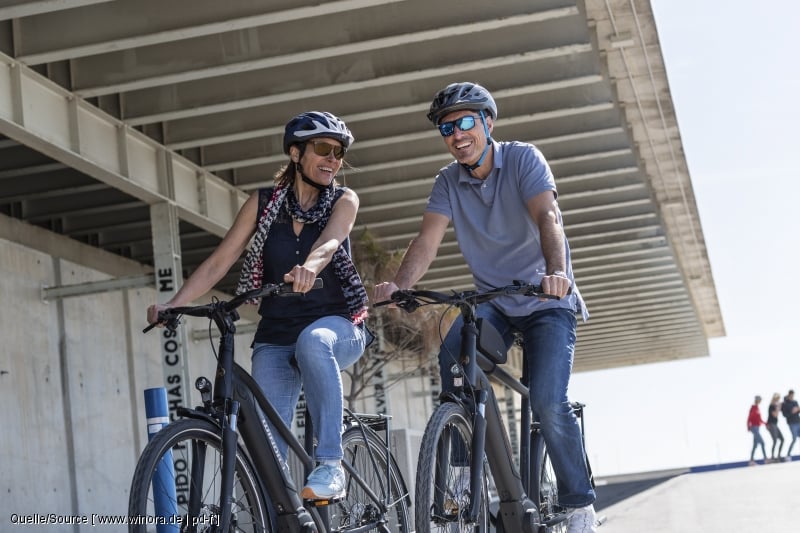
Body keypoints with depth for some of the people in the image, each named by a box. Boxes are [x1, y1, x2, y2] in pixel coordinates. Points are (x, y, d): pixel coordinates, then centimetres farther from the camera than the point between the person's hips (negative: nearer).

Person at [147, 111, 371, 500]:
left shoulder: (344, 201, -1)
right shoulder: (264, 202, 4)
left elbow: (329, 242, -23)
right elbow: (219, 262, -1)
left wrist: (309, 267, -47)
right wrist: (172, 305, -16)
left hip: (338, 328, -2)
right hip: (276, 339, 2)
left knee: (312, 340, -39)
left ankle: (330, 464, -34)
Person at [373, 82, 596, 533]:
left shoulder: (523, 159, -13)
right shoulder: (449, 182, -1)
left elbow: (547, 218, -28)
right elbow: (428, 240, -15)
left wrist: (556, 272, -48)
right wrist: (399, 285, -35)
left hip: (547, 302, -3)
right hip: (494, 303, 4)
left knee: (549, 402, -20)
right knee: (453, 355, -27)